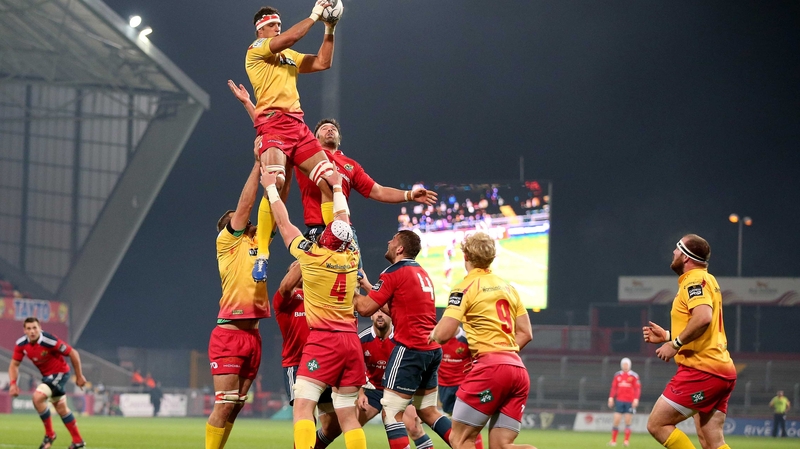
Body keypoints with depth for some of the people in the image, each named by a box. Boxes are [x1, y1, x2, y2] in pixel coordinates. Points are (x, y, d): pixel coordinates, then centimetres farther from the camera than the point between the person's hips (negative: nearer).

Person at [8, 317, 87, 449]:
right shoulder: (21, 344, -12)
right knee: (61, 408, 17)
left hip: (60, 372, -8)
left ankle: (49, 434, -7)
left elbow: (73, 353, -20)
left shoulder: (50, 341, -29)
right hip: (46, 375, 8)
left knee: (38, 397, -25)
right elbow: (14, 365, -1)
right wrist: (13, 383, -19)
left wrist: (79, 376, -12)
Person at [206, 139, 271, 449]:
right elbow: (245, 203, -6)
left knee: (236, 406, 5)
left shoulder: (257, 242, 17)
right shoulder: (227, 242, 1)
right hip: (229, 333, -6)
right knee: (224, 404, -12)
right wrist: (259, 162, -4)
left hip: (252, 335, 6)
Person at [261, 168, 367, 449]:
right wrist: (337, 187, 39)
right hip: (351, 341, 6)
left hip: (323, 340, -6)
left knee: (303, 406, -12)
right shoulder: (351, 258, 6)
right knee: (347, 415, 6)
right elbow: (344, 221, 24)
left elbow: (284, 224, 7)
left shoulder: (312, 256, -7)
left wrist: (271, 187, 20)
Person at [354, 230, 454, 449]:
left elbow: (365, 308, -10)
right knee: (428, 412, 17)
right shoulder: (422, 273, 18)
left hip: (410, 349, -9)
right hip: (432, 349, 9)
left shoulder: (394, 273, -9)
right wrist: (368, 286, 27)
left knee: (391, 413, -6)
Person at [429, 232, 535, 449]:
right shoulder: (508, 287, 18)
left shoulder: (465, 287, -2)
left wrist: (434, 333, 13)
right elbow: (525, 333, 19)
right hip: (518, 370, 7)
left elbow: (443, 334, -9)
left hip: (490, 367, -7)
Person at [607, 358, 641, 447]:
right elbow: (613, 387, 11)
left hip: (630, 402, -2)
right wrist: (611, 398, 4)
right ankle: (613, 440, 4)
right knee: (616, 421, -1)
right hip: (619, 401, 2)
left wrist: (636, 399, -11)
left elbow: (638, 388, -2)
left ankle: (626, 441, 5)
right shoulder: (617, 375, 9)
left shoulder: (634, 376, 0)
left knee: (628, 422, 0)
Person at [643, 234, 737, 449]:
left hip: (701, 370, -10)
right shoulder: (707, 280, 22)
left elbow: (703, 317, -28)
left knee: (657, 424, -6)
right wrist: (668, 336, 21)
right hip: (722, 371, 10)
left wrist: (675, 344, -19)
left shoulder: (694, 280, -9)